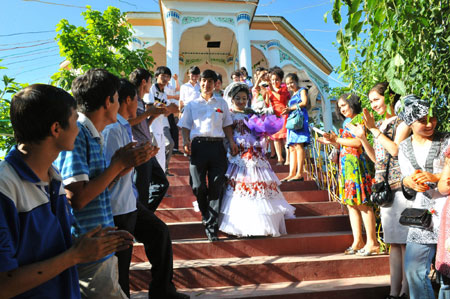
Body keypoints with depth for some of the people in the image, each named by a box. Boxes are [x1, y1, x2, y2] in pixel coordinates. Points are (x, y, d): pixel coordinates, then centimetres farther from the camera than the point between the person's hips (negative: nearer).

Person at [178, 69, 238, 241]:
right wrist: (186, 142, -7)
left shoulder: (221, 104, 20)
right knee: (198, 186, -6)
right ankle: (207, 217, 21)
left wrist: (231, 142, 2)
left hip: (217, 145, 1)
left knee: (216, 186, -5)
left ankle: (211, 227, 0)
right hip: (198, 145, -1)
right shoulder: (192, 105, 17)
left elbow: (227, 125, 18)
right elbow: (185, 126, 11)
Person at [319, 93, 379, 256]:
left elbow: (357, 142, -17)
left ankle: (372, 242, -1)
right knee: (350, 203, 8)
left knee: (362, 203, -8)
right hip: (345, 164, 9)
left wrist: (337, 139, -10)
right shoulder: (347, 122, 20)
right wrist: (332, 141, 11)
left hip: (355, 163, -9)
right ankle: (357, 241, 15)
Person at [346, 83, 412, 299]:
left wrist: (374, 129, -14)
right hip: (385, 189, 7)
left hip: (401, 187, -7)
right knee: (393, 242, 9)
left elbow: (396, 149, -17)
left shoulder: (402, 121, -4)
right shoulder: (379, 125, 17)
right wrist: (362, 138, 5)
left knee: (405, 240, -2)